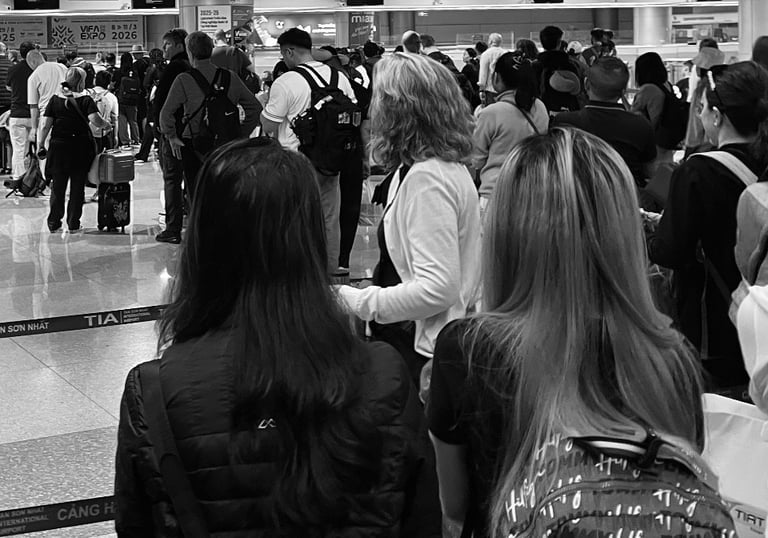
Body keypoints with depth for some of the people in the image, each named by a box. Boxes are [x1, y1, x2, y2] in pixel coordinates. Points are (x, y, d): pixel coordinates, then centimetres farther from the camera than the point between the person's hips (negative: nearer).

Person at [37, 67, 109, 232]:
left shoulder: (55, 99, 3)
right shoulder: (86, 100, -6)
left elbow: (45, 126, -1)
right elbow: (94, 119, -22)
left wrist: (41, 146, 5)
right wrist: (105, 125, -3)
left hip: (59, 146, 2)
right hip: (80, 148, -2)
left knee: (58, 186, 12)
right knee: (77, 187, 8)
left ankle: (54, 223, 13)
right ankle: (73, 223, 11)